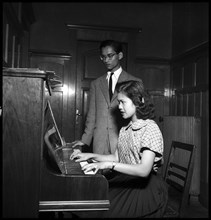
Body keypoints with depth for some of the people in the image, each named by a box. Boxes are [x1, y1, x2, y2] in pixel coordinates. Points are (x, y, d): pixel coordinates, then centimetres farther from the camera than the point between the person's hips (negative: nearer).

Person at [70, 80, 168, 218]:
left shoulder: (151, 129, -14)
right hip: (124, 180, 6)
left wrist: (109, 164, -29)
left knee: (106, 211, -23)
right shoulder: (125, 129, 11)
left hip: (144, 187, -6)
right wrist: (91, 156, 3)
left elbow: (144, 170, -24)